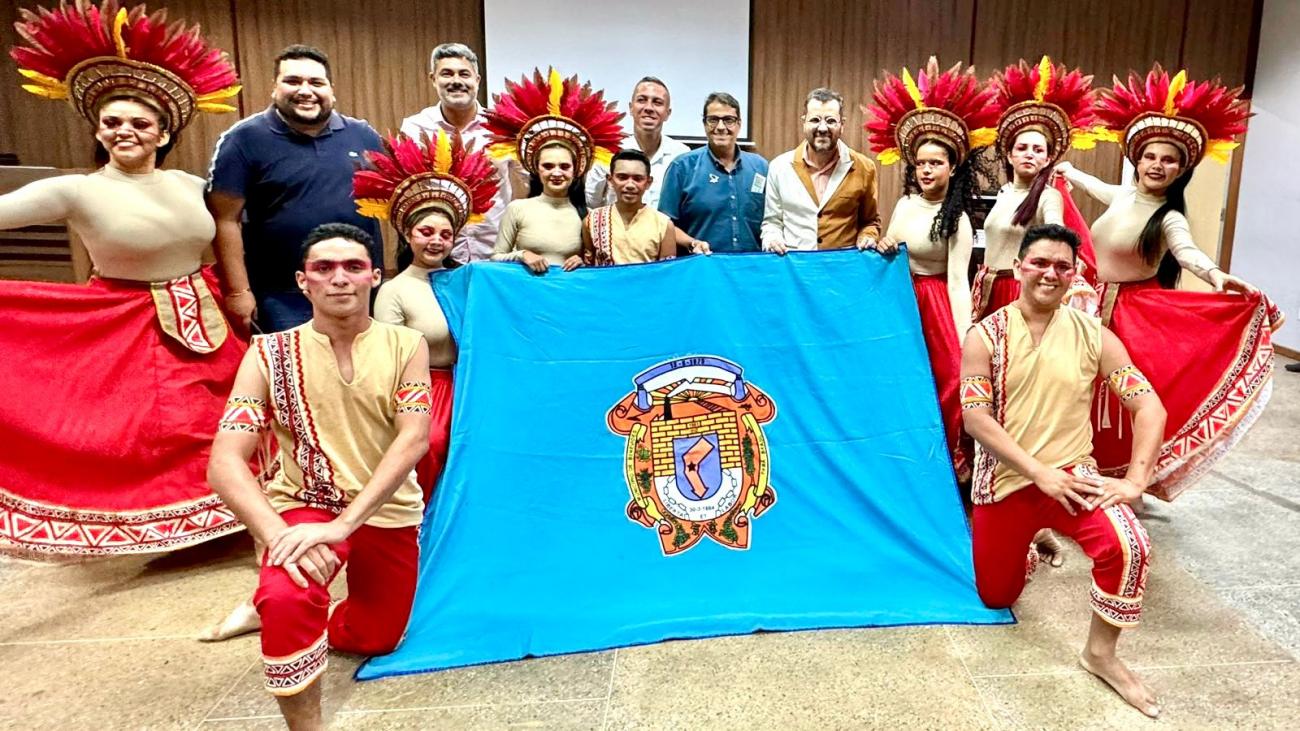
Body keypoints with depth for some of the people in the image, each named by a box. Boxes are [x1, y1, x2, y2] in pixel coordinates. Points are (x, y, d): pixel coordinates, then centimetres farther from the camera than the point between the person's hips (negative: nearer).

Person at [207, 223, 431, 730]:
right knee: (289, 597, -35)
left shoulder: (406, 346, -9)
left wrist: (344, 523, -31)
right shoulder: (270, 353, -10)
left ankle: (278, 612, 47)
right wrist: (278, 534, -33)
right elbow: (224, 463, -16)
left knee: (377, 640, 17)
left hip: (388, 515, 3)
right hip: (305, 506, -2)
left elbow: (414, 440, -20)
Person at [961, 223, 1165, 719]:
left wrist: (1135, 479, -17)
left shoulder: (1093, 335, -3)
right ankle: (1028, 545, 45)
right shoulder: (985, 335, -7)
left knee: (1128, 546, -30)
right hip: (1005, 483, 0)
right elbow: (975, 418, -14)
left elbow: (1148, 405, -5)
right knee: (996, 598, 11)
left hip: (1073, 474, 0)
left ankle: (1100, 653, -3)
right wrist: (1039, 473, -20)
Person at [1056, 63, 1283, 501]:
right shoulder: (1125, 195, 4)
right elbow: (1098, 187, 28)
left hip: (1135, 314, -6)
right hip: (1096, 305, 6)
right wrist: (1067, 171, 45)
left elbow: (1187, 252, -34)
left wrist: (1217, 277, -56)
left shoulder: (1169, 218, -14)